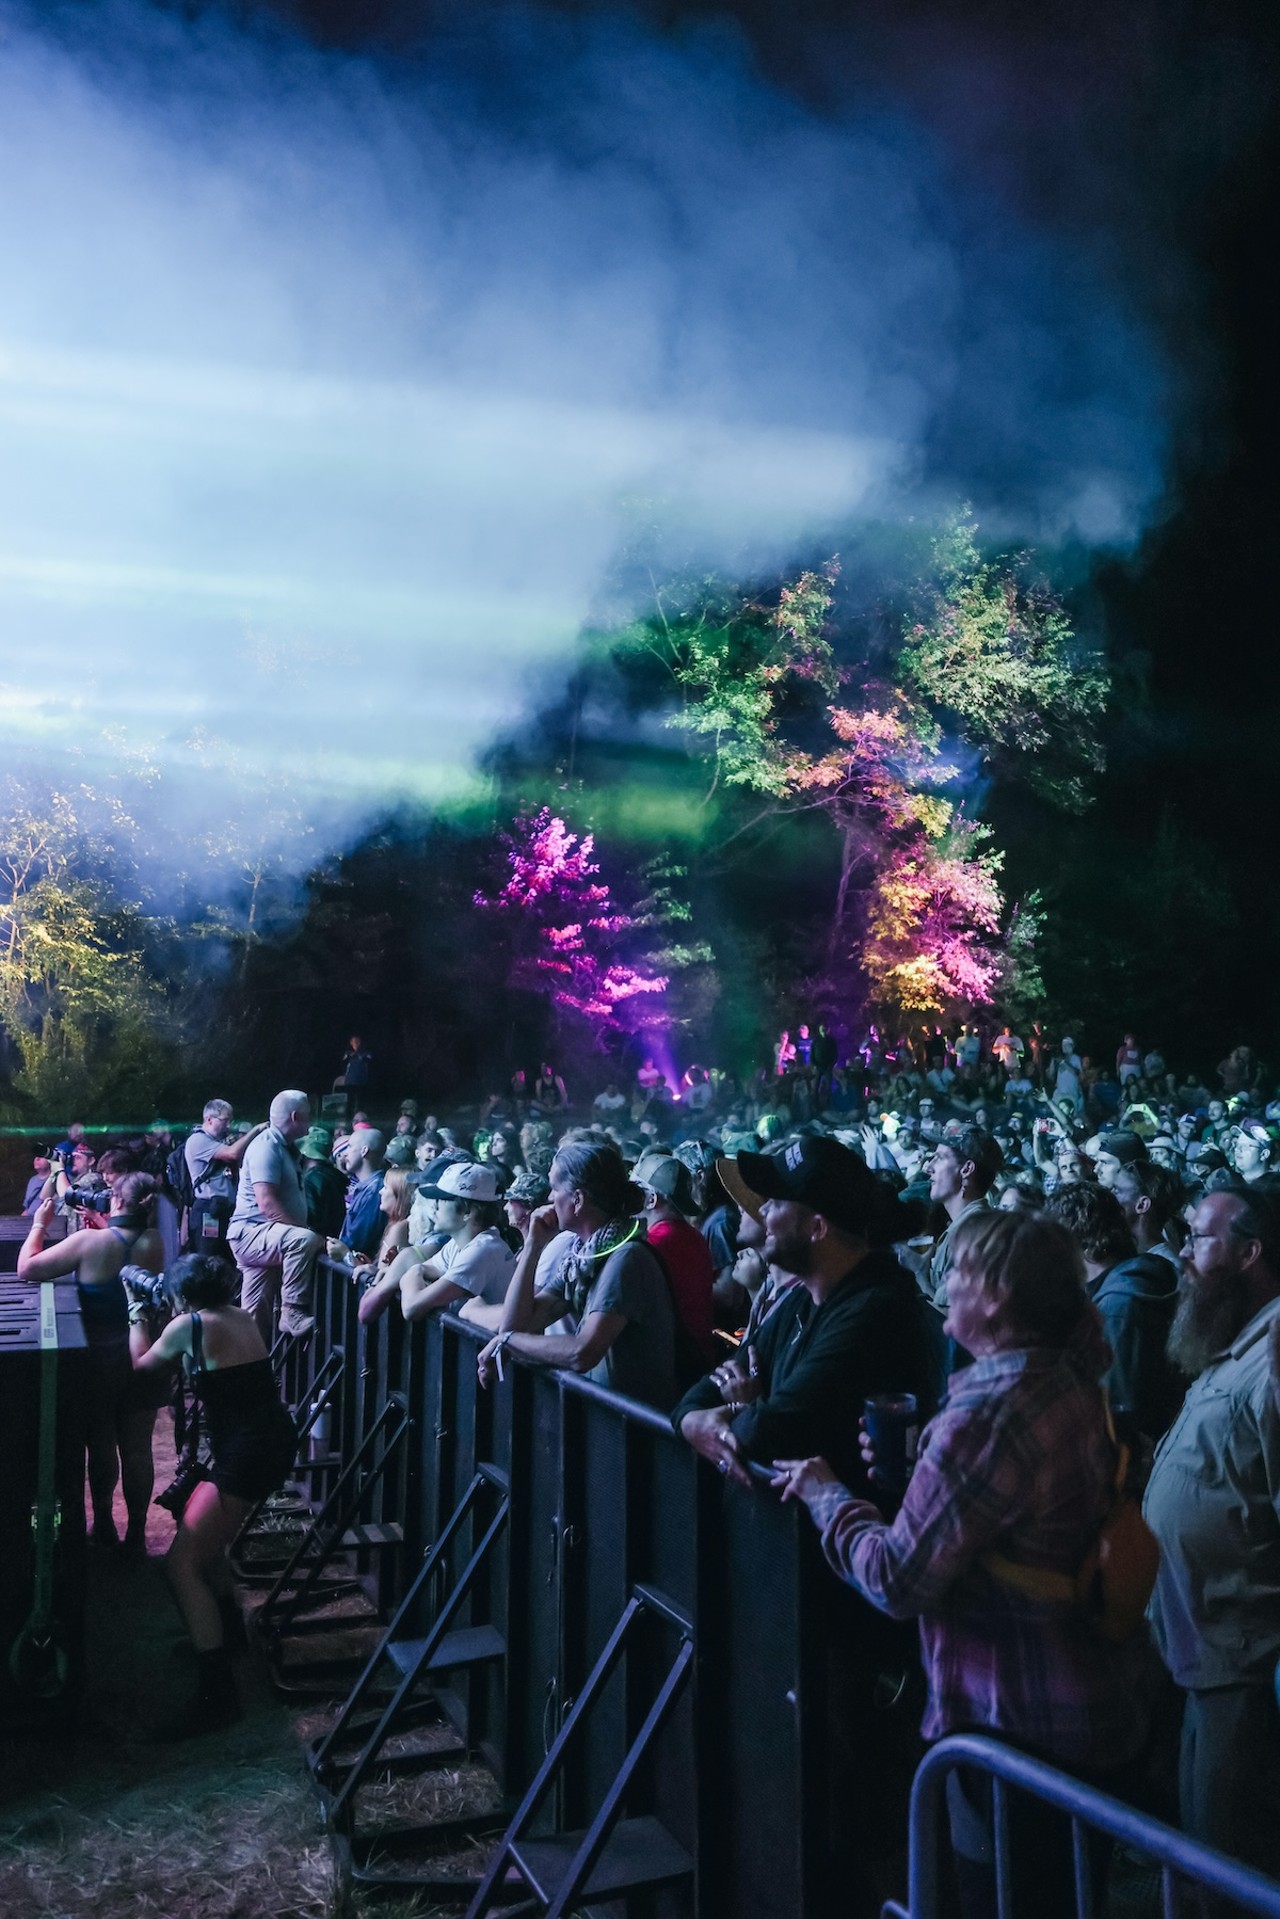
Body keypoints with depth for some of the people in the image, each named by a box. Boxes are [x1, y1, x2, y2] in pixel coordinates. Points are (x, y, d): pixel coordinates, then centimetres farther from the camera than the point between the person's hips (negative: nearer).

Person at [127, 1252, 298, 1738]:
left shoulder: (189, 1324, -11)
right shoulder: (240, 1317, 10)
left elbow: (142, 1364, 8)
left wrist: (138, 1315, 21)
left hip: (246, 1454, -9)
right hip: (274, 1439, 9)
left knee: (181, 1565, -6)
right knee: (198, 1524, 29)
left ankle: (216, 1694, -8)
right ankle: (221, 1620, 46)